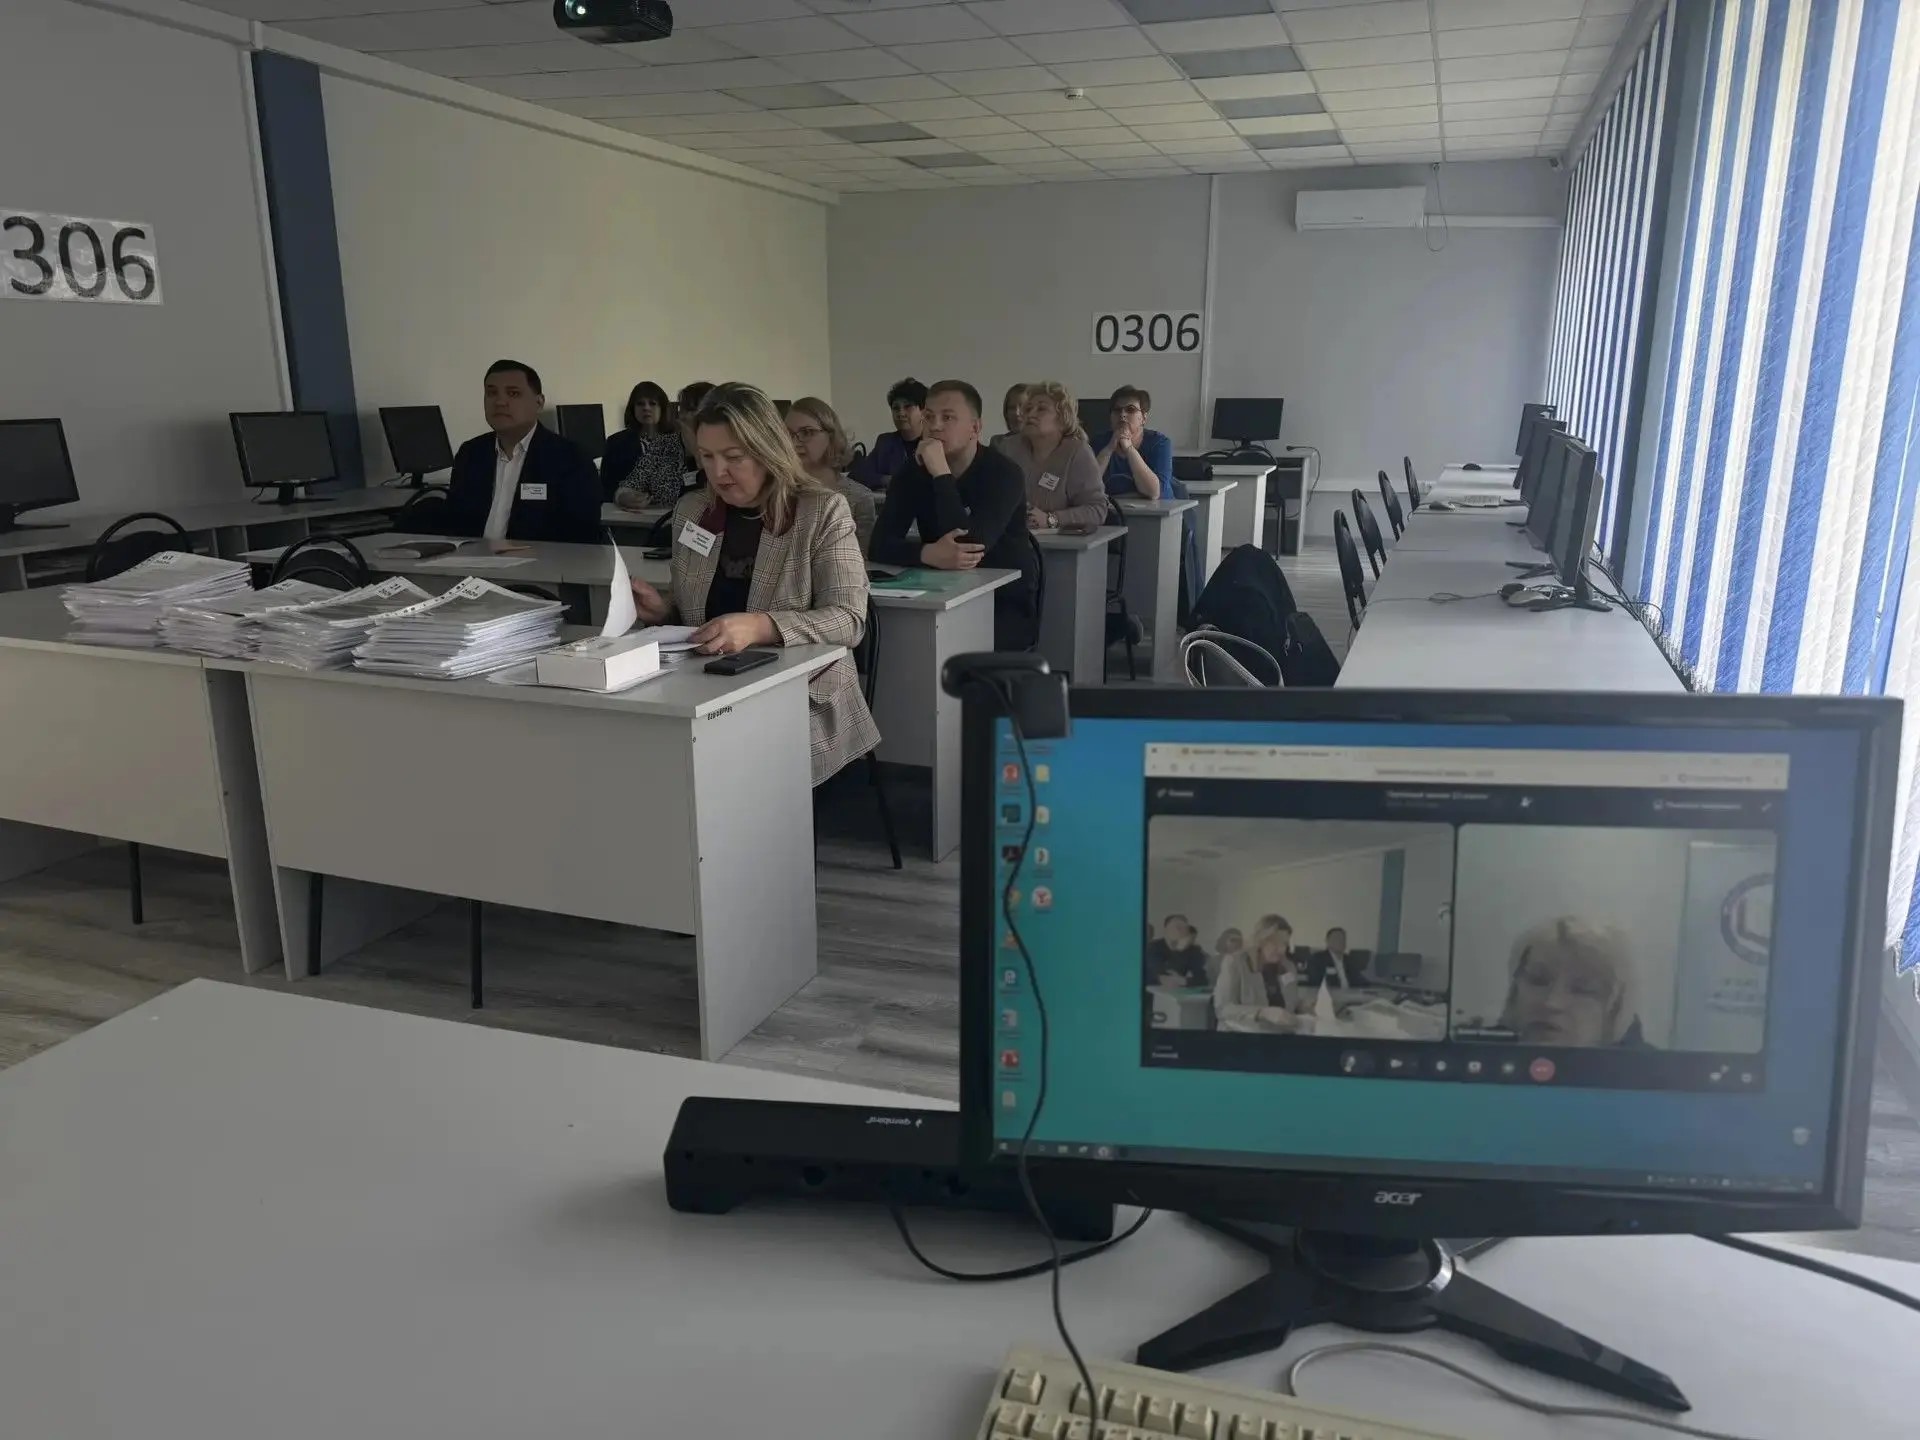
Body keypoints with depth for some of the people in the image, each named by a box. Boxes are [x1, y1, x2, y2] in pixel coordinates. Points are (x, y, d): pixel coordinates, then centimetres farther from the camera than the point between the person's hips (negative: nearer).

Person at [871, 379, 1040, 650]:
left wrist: (941, 473, -25)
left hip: (1006, 606, -4)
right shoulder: (913, 473, 2)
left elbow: (971, 544, -26)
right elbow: (880, 543, -10)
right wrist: (928, 554, -30)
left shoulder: (1003, 473, -12)